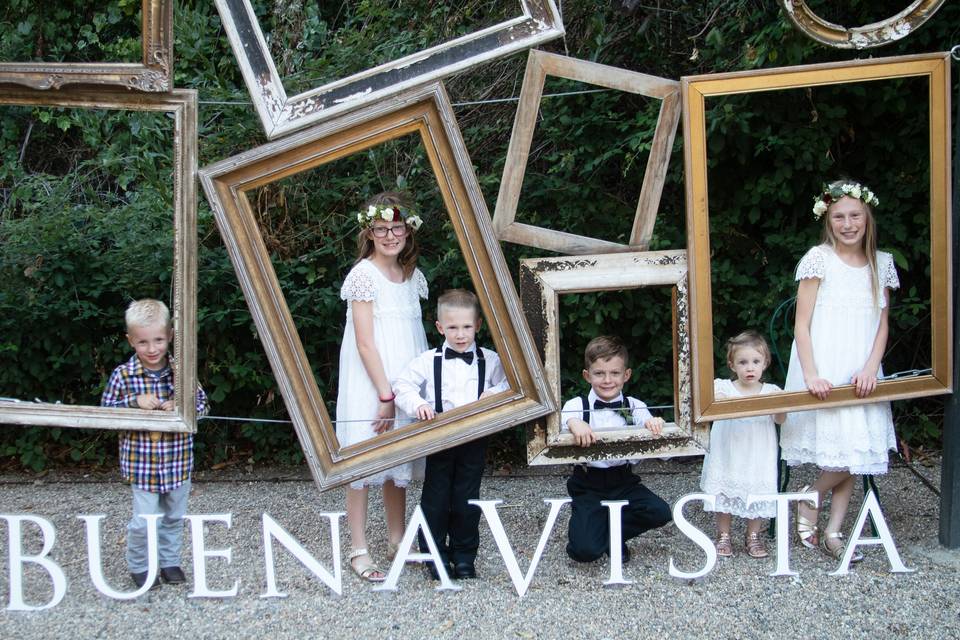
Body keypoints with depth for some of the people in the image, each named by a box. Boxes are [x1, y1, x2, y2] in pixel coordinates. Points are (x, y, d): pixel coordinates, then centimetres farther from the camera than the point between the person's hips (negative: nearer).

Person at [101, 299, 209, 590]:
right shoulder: (123, 375, -10)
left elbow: (202, 404, 1)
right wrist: (134, 401, -20)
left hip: (178, 462, 3)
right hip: (142, 464, -2)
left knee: (174, 517, 17)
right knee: (144, 521, 1)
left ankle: (170, 561, 36)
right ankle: (138, 566, 24)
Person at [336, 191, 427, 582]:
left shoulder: (412, 275, 9)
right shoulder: (364, 275, -11)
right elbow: (364, 343, -15)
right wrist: (385, 395, -16)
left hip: (403, 382, 7)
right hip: (370, 384, -7)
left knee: (398, 461, 13)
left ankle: (397, 541, 25)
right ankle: (358, 550, 7)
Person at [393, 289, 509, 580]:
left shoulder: (490, 361, 3)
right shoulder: (428, 360, -1)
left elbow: (509, 386, 10)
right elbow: (402, 386, -2)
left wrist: (496, 393, -10)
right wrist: (418, 404, -19)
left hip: (475, 438, 1)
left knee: (467, 498, 8)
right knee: (436, 496, 5)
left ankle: (464, 555, 21)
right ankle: (435, 554, 18)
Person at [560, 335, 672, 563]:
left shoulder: (634, 407, 2)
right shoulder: (577, 405, -4)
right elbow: (564, 418, -24)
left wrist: (653, 424, -36)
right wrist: (574, 423, -47)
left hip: (624, 481, 3)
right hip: (588, 486, -3)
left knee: (660, 513, -20)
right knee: (585, 550, -18)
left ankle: (609, 532, 7)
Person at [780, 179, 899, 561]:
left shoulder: (881, 264, 9)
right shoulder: (819, 259, -4)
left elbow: (882, 325, 9)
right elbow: (801, 325, -6)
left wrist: (870, 369, -6)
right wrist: (811, 375, -16)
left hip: (860, 373, 5)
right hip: (823, 372, -5)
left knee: (859, 451, 3)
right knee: (845, 452, -11)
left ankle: (832, 531, 15)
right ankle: (808, 501, 15)